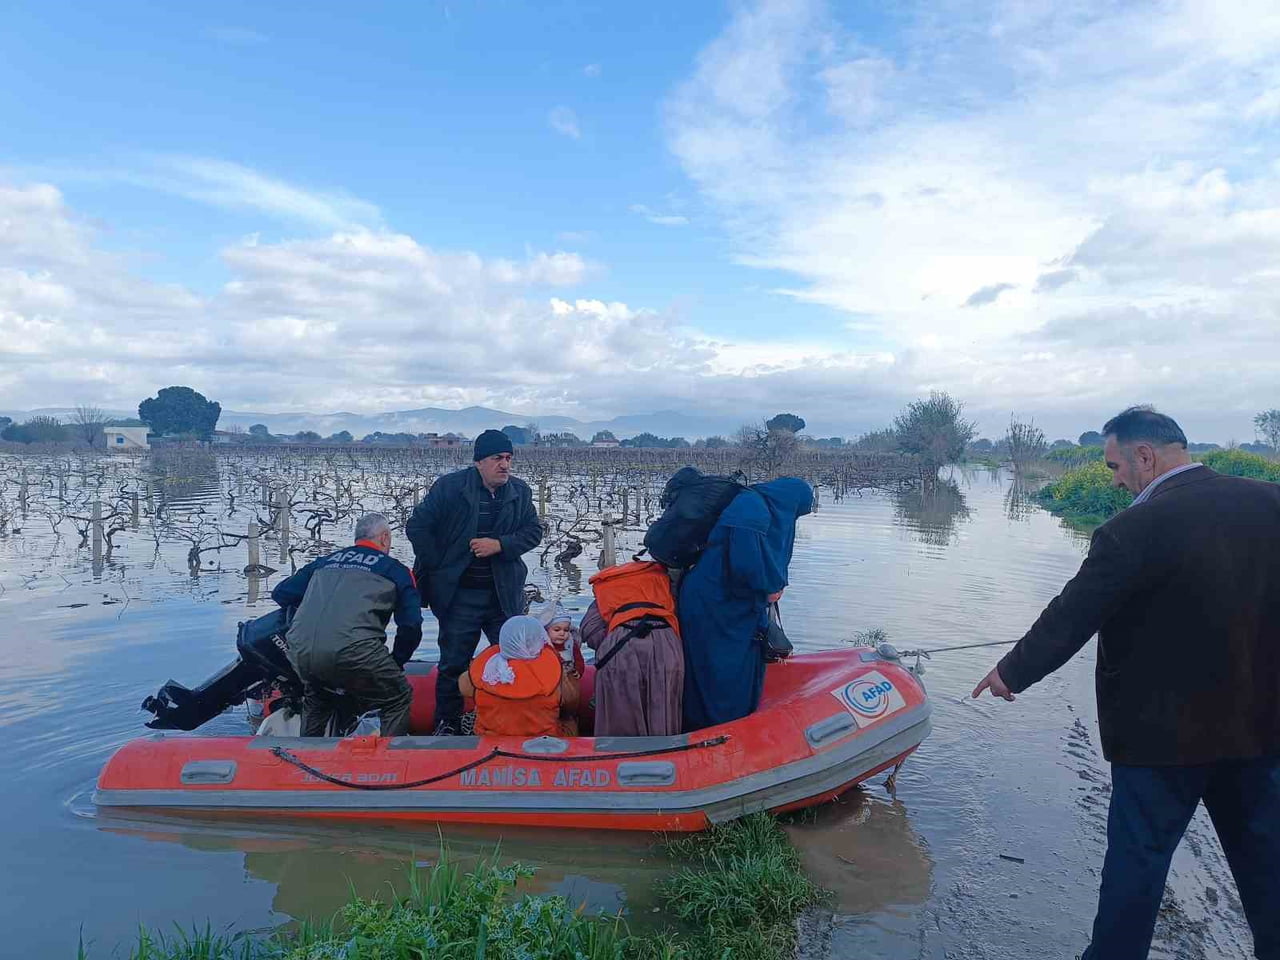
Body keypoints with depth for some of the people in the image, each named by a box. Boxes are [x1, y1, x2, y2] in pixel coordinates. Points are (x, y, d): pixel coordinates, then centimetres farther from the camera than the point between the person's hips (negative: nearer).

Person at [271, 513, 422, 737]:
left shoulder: (324, 562, 26)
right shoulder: (395, 569, 15)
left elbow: (280, 593, 29)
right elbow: (411, 625, 10)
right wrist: (396, 663, 24)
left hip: (299, 651, 5)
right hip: (352, 650, -5)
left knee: (316, 699, 35)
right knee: (398, 699, 14)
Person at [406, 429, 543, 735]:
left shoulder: (520, 491, 3)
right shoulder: (450, 487, -7)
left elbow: (534, 531, 4)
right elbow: (417, 526, -4)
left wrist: (500, 544, -14)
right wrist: (438, 569, -5)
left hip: (505, 593, 3)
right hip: (459, 593, -2)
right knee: (454, 661, 8)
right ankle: (447, 722, 24)